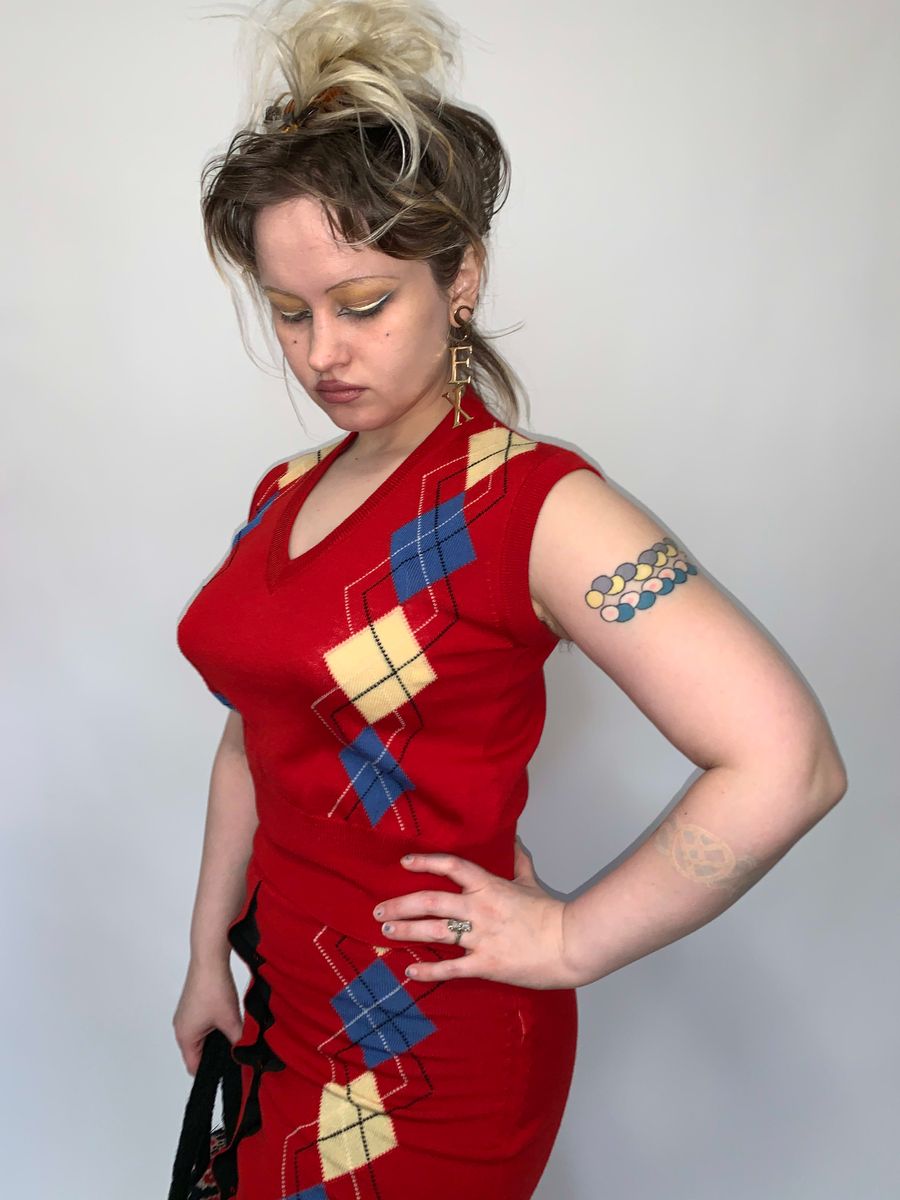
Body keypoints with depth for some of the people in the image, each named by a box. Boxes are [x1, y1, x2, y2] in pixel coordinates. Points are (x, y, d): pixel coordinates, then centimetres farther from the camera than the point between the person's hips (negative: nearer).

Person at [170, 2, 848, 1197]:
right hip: (290, 997, 7)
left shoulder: (533, 503, -20)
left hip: (427, 1040, -6)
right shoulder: (284, 493, 4)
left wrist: (568, 942, -18)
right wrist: (209, 957, 14)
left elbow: (786, 763, -27)